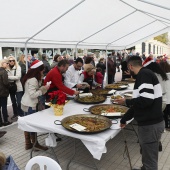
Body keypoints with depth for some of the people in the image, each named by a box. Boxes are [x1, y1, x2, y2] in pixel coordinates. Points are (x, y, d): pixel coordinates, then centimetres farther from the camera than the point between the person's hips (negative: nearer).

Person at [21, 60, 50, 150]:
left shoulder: (29, 77, 9)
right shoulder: (33, 80, -22)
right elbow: (33, 94, -24)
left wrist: (42, 88, 3)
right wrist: (43, 89, -18)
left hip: (25, 104, 10)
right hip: (30, 105, -10)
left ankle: (28, 144, 27)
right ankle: (35, 143, 16)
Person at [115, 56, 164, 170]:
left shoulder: (144, 74, -16)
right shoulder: (145, 74, 14)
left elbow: (146, 100, -27)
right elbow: (140, 101, 18)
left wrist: (127, 102, -10)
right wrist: (124, 119, 22)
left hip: (150, 124, -9)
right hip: (151, 122, 9)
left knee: (150, 161, 6)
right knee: (148, 156, 25)